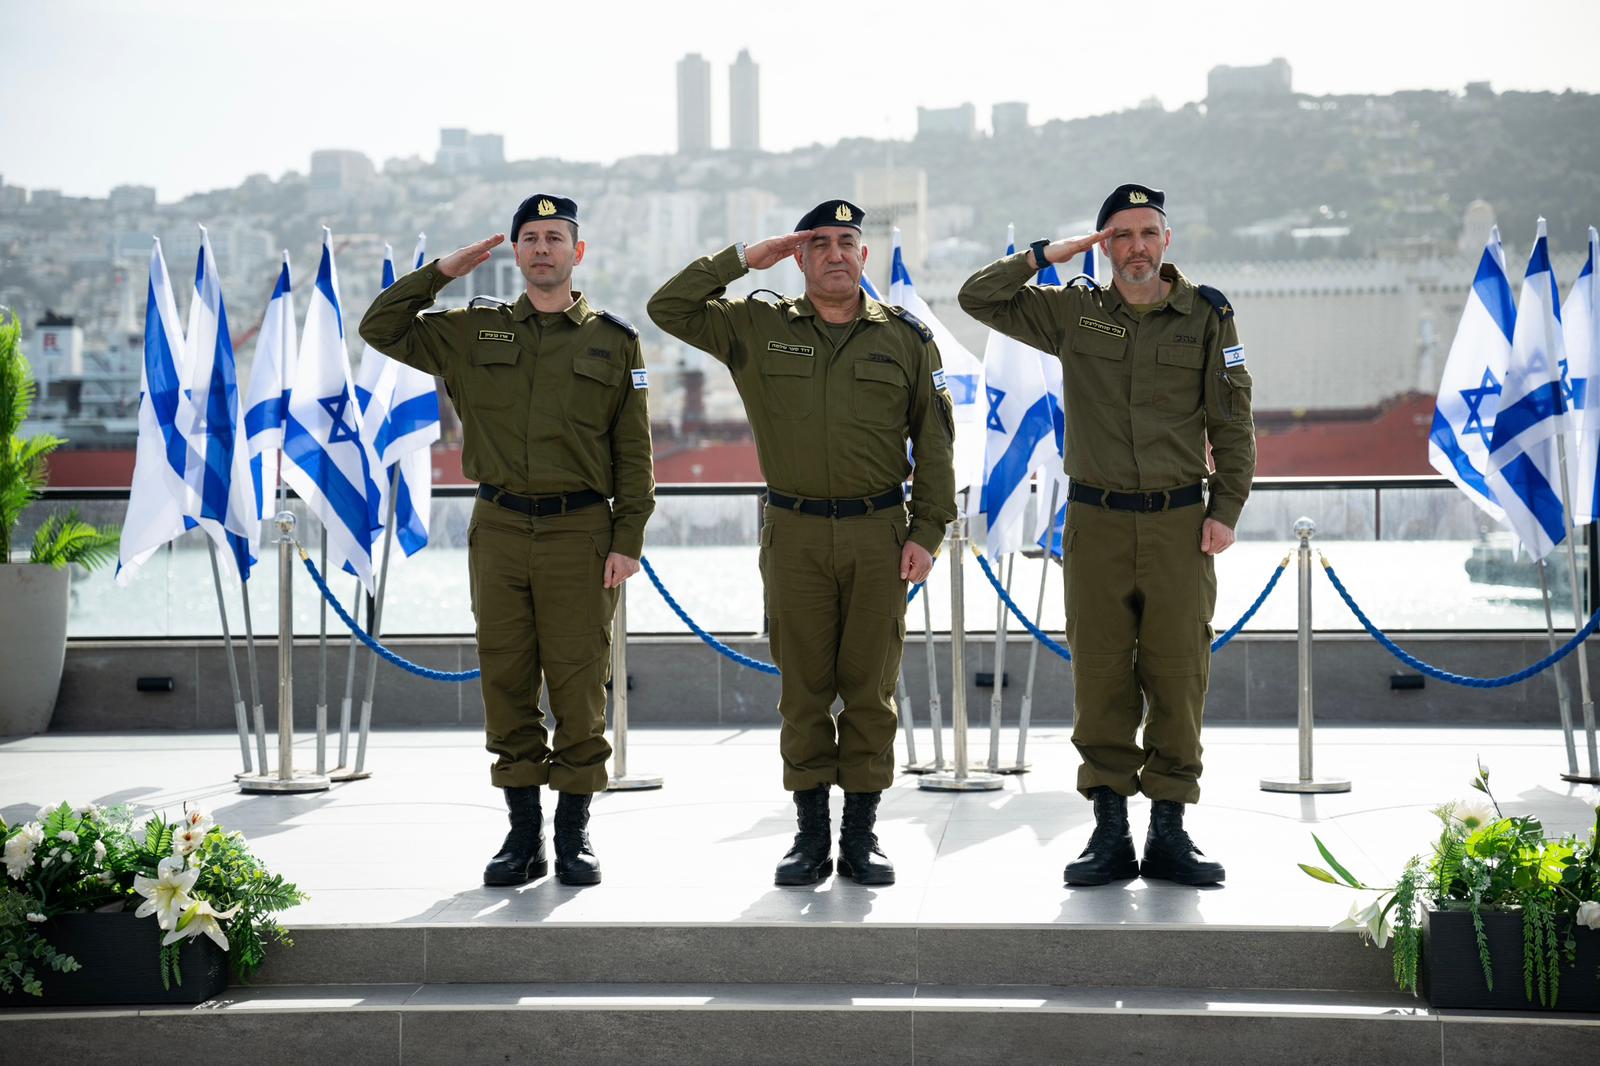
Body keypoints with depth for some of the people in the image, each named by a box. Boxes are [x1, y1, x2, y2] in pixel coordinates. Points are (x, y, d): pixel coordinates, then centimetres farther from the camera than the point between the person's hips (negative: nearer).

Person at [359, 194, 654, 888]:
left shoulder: (613, 342, 6)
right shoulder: (474, 333, 11)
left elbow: (633, 451, 4)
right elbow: (380, 328, 11)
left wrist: (628, 539, -4)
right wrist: (443, 271, 4)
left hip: (579, 532, -2)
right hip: (499, 529, 2)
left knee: (578, 686, -1)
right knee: (506, 682, 4)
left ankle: (575, 836, 10)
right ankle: (524, 836, 13)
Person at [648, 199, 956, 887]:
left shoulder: (905, 338, 6)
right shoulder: (757, 329, 6)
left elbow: (934, 440, 7)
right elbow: (669, 308, 3)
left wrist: (928, 530, -1)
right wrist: (742, 258, -1)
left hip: (878, 533, 0)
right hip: (794, 534, 0)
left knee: (870, 687, 3)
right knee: (804, 687, 4)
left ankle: (861, 835, 11)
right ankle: (811, 835, 12)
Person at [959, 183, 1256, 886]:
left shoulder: (1206, 315, 5)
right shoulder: (1072, 313, 7)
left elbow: (1232, 422, 6)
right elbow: (978, 298, 8)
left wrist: (1227, 509, -1)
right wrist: (1047, 254, 1)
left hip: (1179, 524, -1)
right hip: (1096, 522, 1)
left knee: (1178, 677, 0)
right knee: (1101, 678, 1)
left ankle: (1169, 833, 8)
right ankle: (1110, 833, 8)